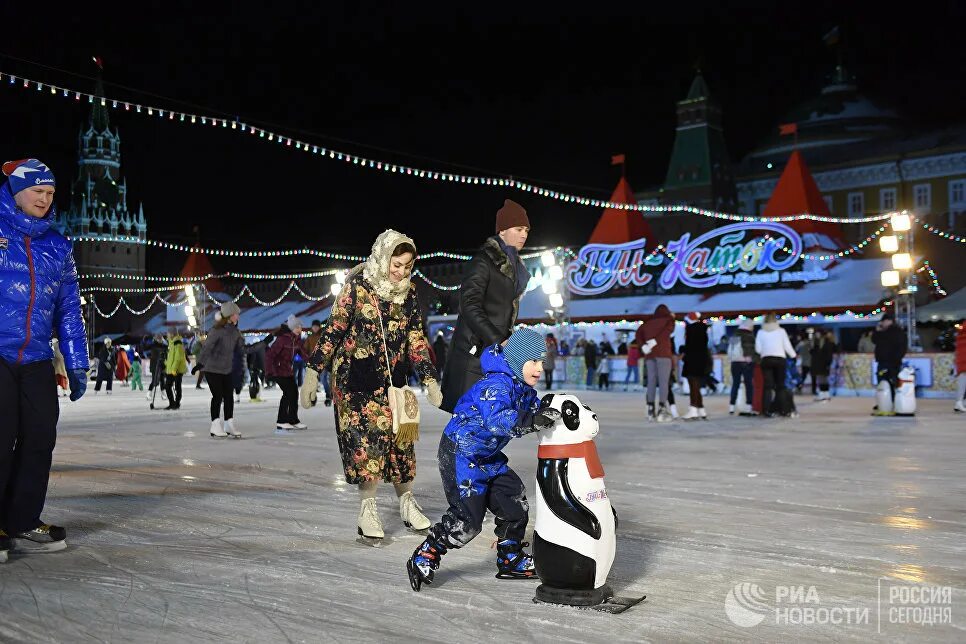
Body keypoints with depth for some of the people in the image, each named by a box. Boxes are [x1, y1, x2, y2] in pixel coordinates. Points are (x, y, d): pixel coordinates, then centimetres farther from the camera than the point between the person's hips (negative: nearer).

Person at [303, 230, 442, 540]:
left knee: (400, 438, 6)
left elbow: (416, 339, 7)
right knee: (365, 438, -8)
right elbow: (334, 329, -7)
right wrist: (313, 372, -9)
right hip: (355, 377, -4)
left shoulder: (408, 292, 3)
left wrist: (430, 380, 2)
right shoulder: (357, 286, -10)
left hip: (392, 379, 4)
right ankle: (367, 510, 2)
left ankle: (407, 503, 20)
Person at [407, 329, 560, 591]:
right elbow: (497, 421, -43)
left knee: (515, 501, 11)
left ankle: (511, 560, 27)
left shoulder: (524, 389, 4)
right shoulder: (496, 385, -27)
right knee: (467, 516, -11)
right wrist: (532, 420, -52)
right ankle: (423, 559, 5)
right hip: (460, 454, -10)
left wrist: (554, 411, -10)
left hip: (488, 457, 10)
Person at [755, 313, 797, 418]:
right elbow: (787, 346, 5)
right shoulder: (781, 331, 6)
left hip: (766, 359, 1)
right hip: (780, 359, 0)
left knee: (768, 385, 0)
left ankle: (767, 410, -8)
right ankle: (784, 410, 6)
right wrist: (793, 355, 21)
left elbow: (758, 349, 3)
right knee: (780, 385, 6)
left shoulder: (761, 332, 8)